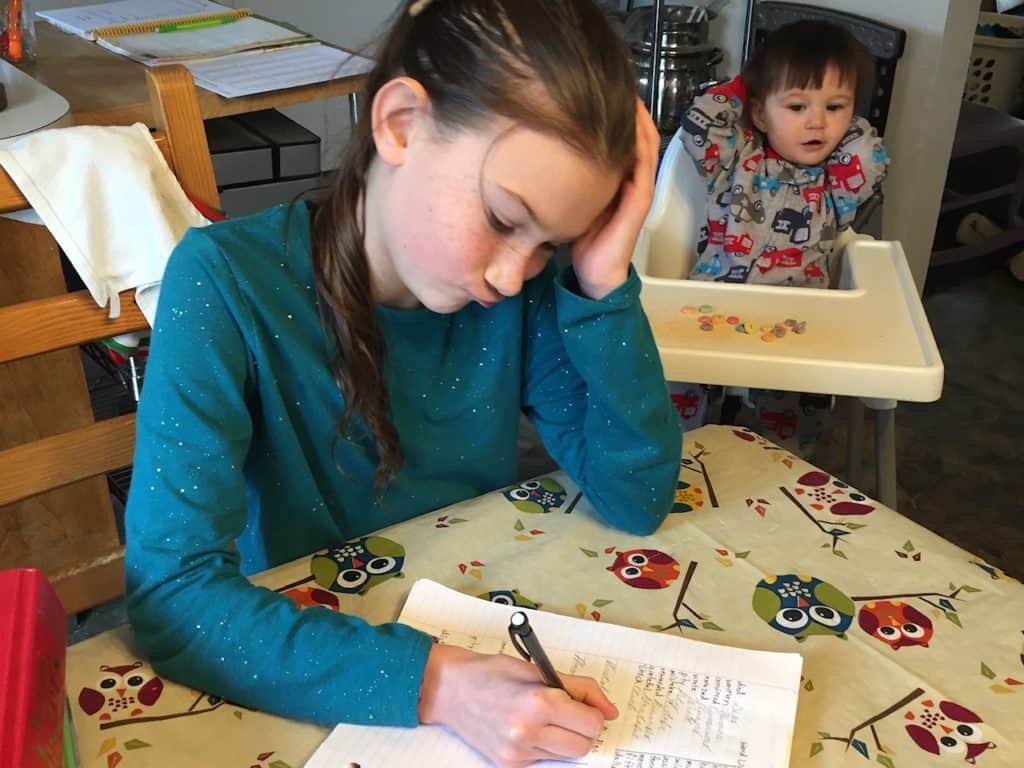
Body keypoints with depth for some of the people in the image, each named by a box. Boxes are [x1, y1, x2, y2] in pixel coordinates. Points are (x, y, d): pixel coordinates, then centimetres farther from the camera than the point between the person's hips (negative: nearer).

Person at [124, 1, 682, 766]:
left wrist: (603, 284, -20)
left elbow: (637, 499, -9)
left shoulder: (521, 286, -10)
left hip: (489, 641, 4)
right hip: (309, 692, -3)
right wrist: (435, 682, -32)